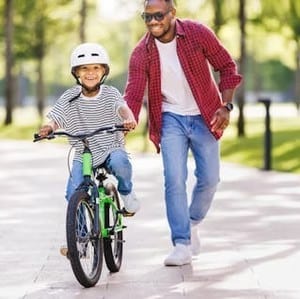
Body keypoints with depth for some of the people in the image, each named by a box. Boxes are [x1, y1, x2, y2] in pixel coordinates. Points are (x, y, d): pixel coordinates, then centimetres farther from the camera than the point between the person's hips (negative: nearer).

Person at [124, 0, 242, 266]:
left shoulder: (198, 34, -13)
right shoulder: (142, 53, -11)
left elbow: (227, 67, -4)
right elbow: (133, 95, -12)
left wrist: (226, 107, -12)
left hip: (204, 117, 0)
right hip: (170, 119, 0)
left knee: (209, 178, 3)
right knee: (174, 180, -11)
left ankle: (193, 223, 31)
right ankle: (182, 245, -6)